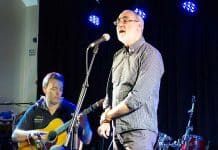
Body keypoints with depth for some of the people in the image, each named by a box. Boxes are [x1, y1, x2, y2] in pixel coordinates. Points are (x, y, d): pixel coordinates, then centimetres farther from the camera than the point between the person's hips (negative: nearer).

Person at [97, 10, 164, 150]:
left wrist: (107, 115, -9)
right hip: (117, 131, 7)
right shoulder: (118, 56, 14)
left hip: (139, 131, -7)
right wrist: (105, 120, 1)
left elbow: (138, 98, -19)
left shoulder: (150, 54, -11)